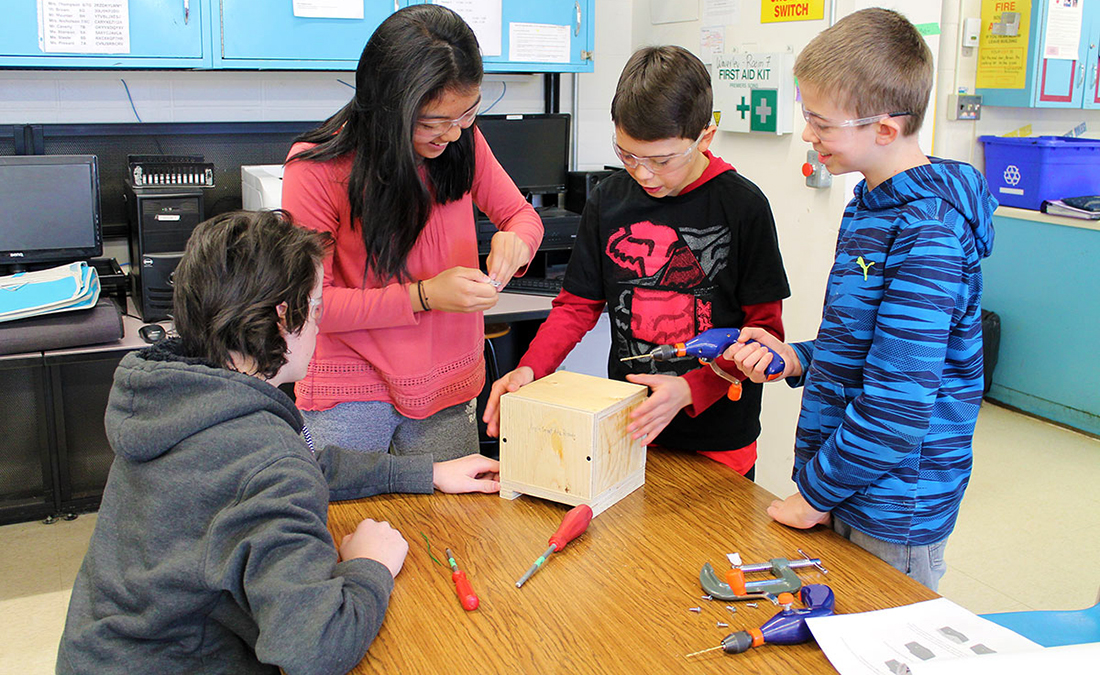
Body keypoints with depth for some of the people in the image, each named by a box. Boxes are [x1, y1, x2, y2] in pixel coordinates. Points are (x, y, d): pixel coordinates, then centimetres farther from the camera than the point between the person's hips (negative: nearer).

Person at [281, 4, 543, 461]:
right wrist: (423, 296, -22)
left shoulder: (464, 142, -3)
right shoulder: (317, 169, -15)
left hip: (448, 386, 4)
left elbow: (521, 214, 11)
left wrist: (515, 241, -14)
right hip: (349, 391, -3)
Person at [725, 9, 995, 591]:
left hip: (890, 520, -8)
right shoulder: (870, 204, 7)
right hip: (843, 498, 8)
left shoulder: (927, 234, -23)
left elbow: (896, 404, -25)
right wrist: (795, 359, -1)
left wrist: (814, 493, -15)